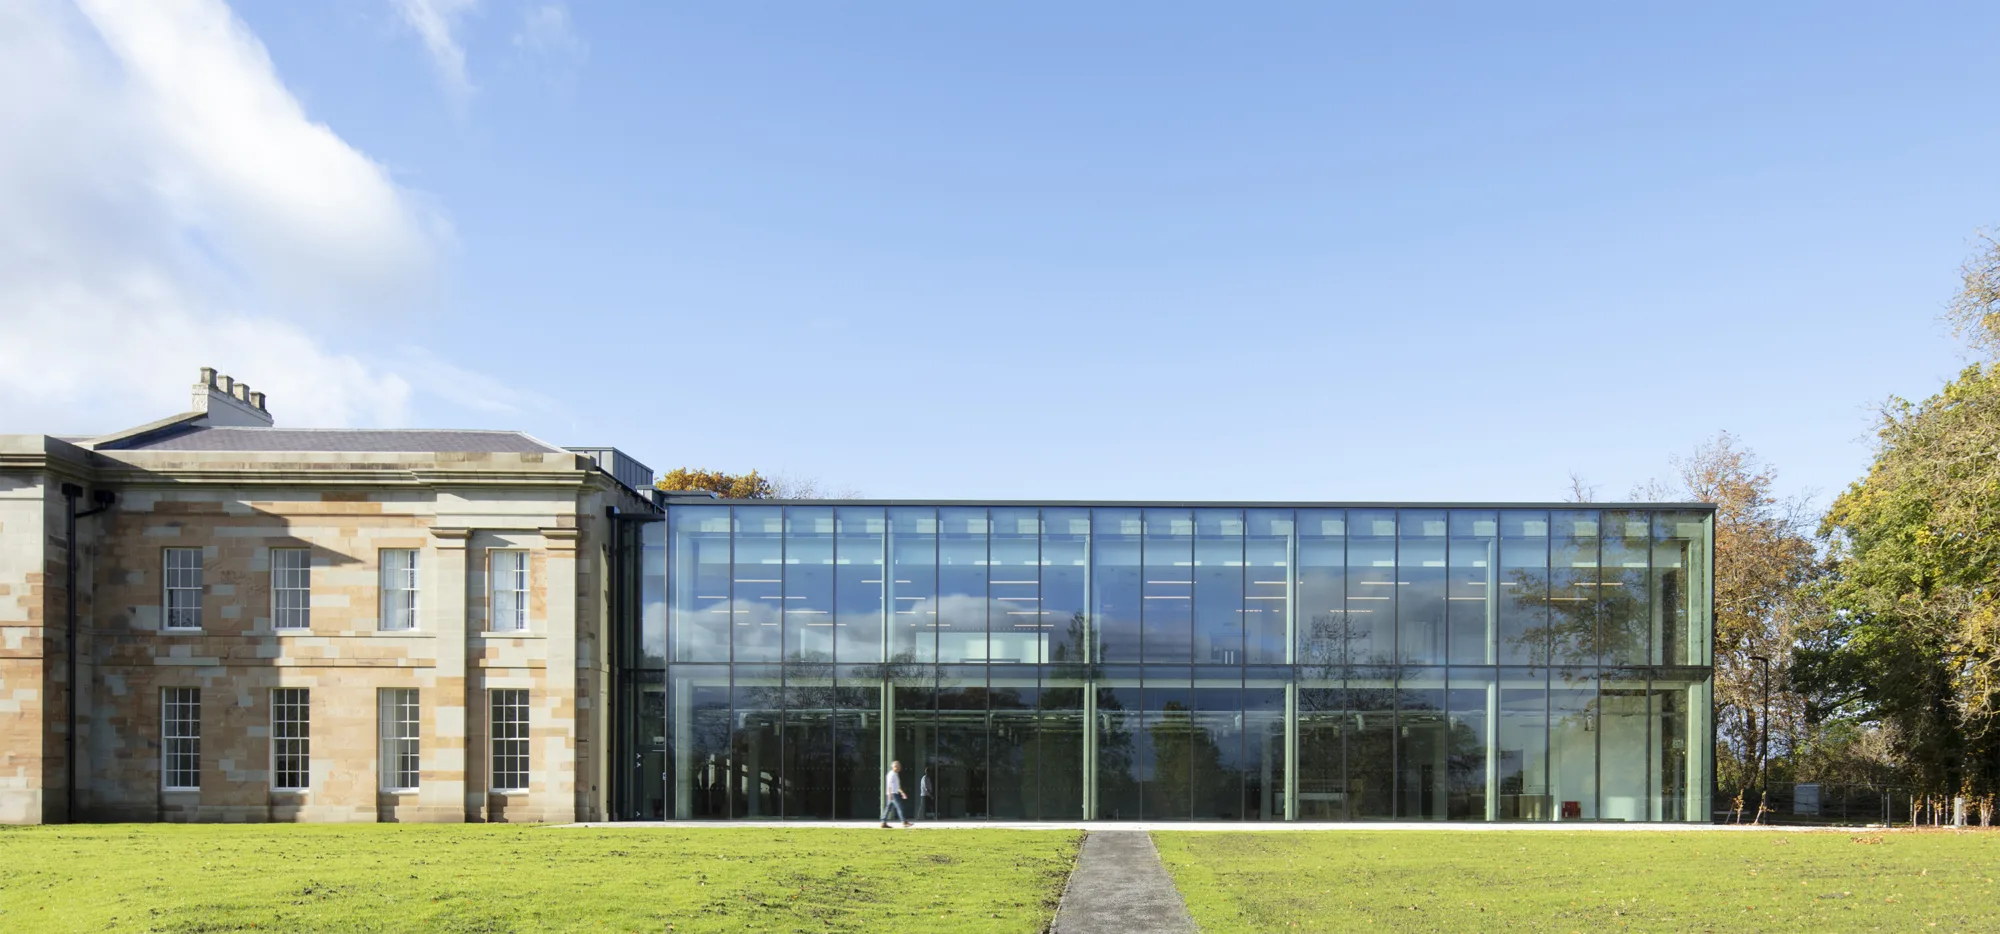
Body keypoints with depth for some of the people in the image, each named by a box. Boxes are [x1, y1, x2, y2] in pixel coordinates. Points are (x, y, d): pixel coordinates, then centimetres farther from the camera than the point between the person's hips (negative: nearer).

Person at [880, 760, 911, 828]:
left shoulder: (896, 774, 21)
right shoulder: (892, 774, -10)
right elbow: (889, 784, -18)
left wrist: (902, 793, 28)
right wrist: (890, 794, -24)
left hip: (895, 793, 10)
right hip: (893, 794, -10)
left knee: (888, 808, 8)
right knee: (899, 807, -12)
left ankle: (884, 823, 7)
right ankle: (904, 822, -16)